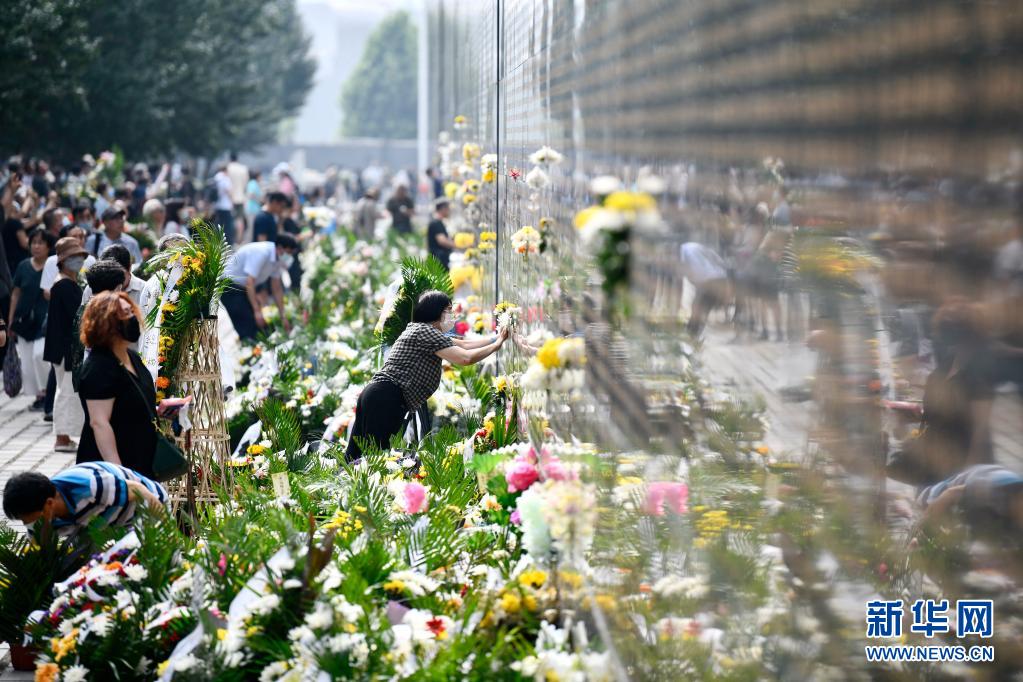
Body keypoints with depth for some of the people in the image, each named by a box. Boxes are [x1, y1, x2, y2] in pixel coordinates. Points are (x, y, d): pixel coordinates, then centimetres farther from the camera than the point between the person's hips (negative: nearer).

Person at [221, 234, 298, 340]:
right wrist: (257, 311, -36)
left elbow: (276, 289, 6)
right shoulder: (261, 253, -29)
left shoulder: (276, 259, -1)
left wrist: (283, 317, 5)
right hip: (228, 283, -9)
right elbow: (249, 283, -34)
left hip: (241, 287, 9)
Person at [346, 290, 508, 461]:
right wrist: (497, 345, 1)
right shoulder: (426, 332, -6)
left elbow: (463, 345, 30)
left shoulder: (421, 330, 26)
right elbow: (465, 358, -12)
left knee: (354, 457, 2)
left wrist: (498, 337, 29)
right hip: (386, 398, -10)